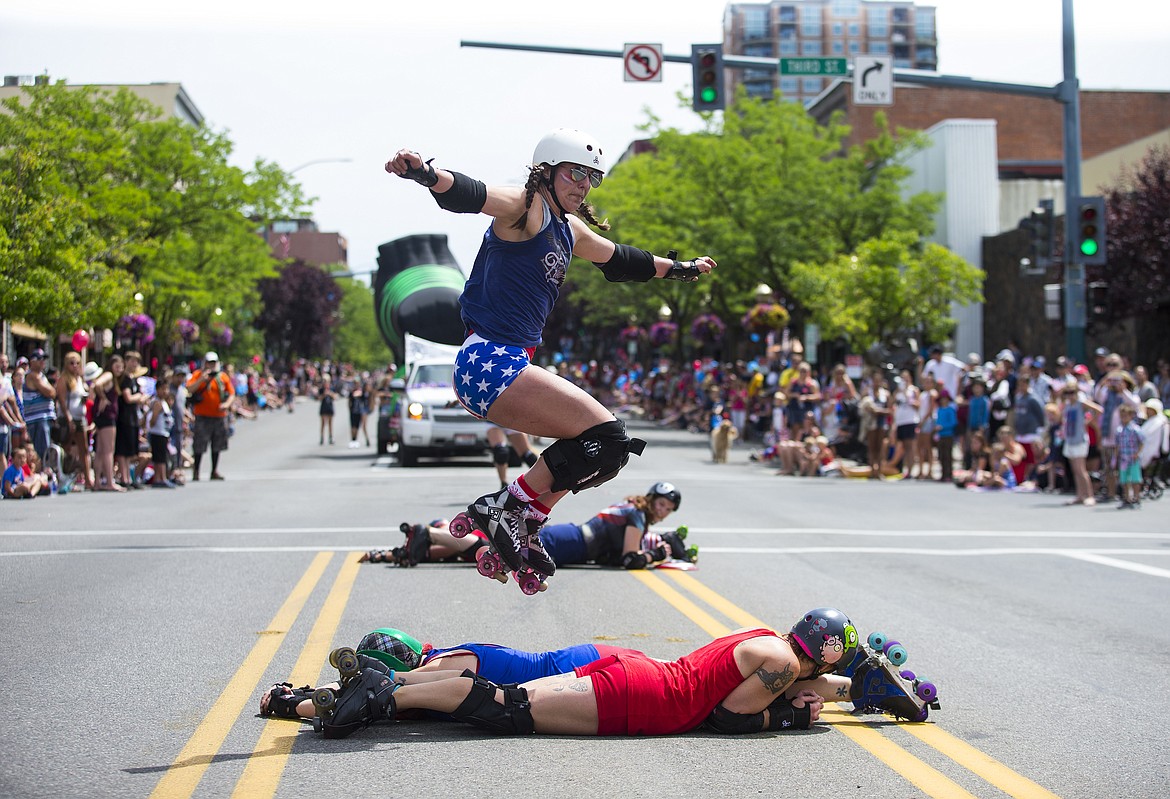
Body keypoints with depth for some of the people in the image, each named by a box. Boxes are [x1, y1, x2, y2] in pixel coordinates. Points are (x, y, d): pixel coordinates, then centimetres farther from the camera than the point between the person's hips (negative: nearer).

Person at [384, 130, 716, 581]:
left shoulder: (570, 230, 20)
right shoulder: (528, 206, -7)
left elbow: (620, 260, 37)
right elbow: (471, 195, -26)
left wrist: (682, 269, 50)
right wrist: (425, 173, -47)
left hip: (508, 364, 10)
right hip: (490, 362, -10)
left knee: (603, 442, 20)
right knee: (607, 439, -15)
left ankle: (526, 529, 18)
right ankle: (504, 507, -9)